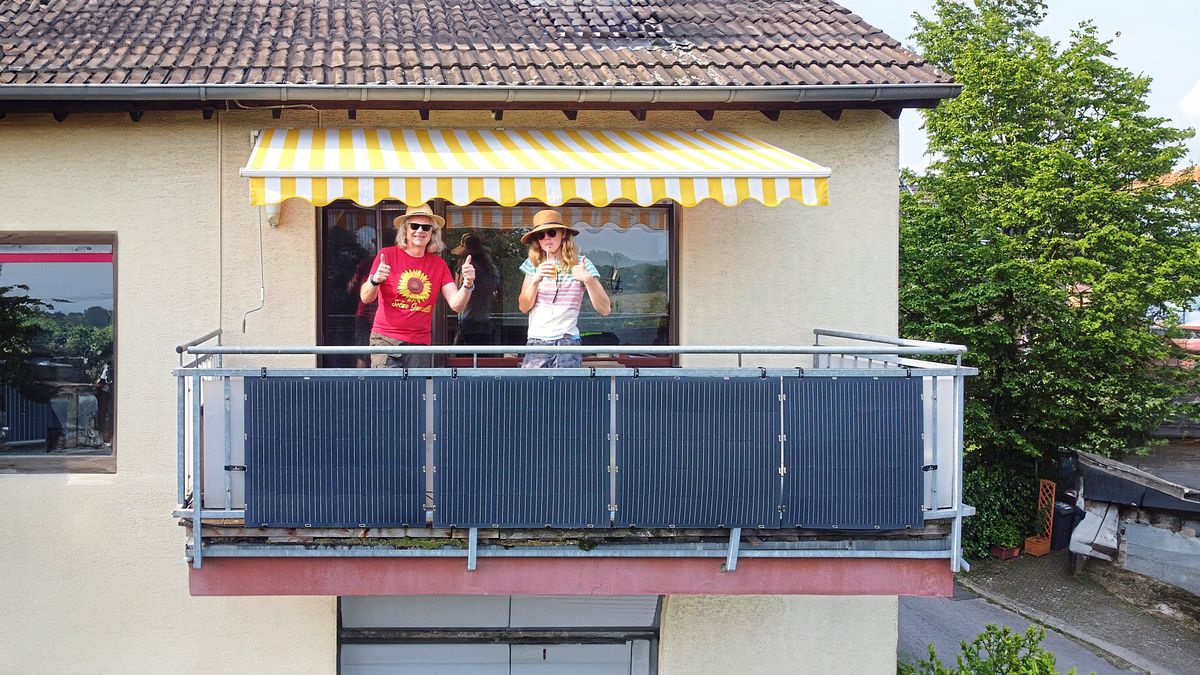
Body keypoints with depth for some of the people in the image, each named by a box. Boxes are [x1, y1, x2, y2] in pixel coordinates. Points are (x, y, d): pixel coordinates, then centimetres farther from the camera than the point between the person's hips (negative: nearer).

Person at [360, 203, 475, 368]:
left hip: (421, 343, 3)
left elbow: (456, 304, 2)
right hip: (386, 340, -3)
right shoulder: (387, 255, 0)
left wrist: (467, 285, -18)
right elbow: (366, 298, -6)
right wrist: (375, 281, -27)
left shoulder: (439, 264, 9)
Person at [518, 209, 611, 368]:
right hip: (536, 343, 2)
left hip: (567, 343, -2)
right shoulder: (533, 265, 9)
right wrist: (535, 280, -11)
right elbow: (523, 307, 5)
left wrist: (588, 279, -18)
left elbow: (605, 310, -3)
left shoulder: (580, 264, 1)